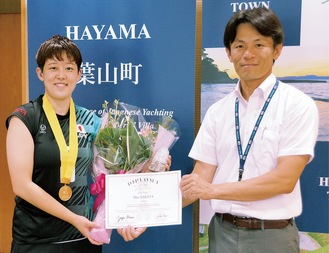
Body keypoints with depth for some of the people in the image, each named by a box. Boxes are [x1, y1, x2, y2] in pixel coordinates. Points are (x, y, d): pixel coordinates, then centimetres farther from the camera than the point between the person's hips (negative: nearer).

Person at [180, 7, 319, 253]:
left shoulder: (298, 105, -8)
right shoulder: (217, 111, 3)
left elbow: (285, 179, -16)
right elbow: (200, 178, 0)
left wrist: (214, 190, -19)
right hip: (222, 231, 4)